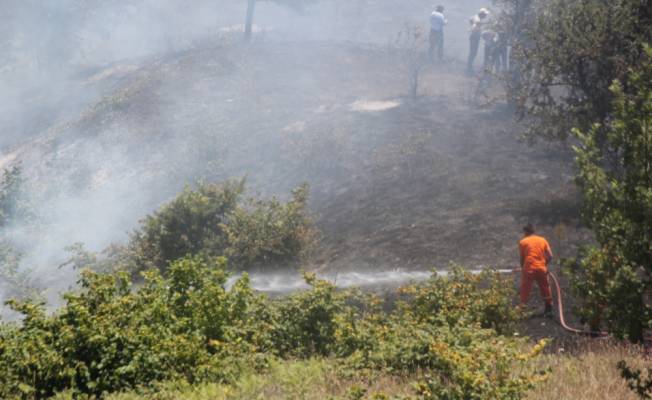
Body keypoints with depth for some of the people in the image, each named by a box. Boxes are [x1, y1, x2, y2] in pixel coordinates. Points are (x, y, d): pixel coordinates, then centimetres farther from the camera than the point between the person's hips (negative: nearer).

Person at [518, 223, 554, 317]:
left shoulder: (523, 242, 2)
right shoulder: (542, 240, 10)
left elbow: (522, 258, 2)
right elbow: (550, 256, 3)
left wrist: (523, 268, 17)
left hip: (529, 268, -3)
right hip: (541, 268, 3)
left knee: (525, 290, 2)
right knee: (545, 289, 17)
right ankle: (548, 309, 23)